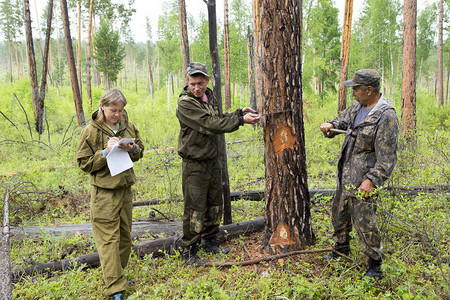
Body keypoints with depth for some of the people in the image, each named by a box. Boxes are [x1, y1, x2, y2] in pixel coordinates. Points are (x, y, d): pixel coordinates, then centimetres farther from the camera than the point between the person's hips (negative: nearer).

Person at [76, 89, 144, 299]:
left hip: (125, 187, 5)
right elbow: (84, 163, -5)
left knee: (125, 235, 13)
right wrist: (105, 153, -19)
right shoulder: (91, 131, -7)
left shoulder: (128, 127, 5)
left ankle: (116, 274, 31)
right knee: (109, 238, -4)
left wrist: (132, 149, -7)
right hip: (104, 190, -5)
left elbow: (140, 151, 16)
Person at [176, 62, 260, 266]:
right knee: (195, 208, -4)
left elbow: (219, 120, 19)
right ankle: (188, 251, 10)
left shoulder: (209, 97, 9)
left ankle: (209, 241, 33)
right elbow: (211, 125, -24)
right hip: (195, 164, -8)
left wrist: (239, 112, 7)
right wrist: (241, 120, -21)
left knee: (215, 204, 16)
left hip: (213, 160, 8)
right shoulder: (185, 103, -17)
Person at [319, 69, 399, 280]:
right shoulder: (358, 106, 5)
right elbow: (344, 119, 24)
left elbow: (387, 157, -21)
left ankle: (375, 264, 18)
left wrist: (372, 180, -26)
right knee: (339, 213, 22)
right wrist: (331, 126, 2)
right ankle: (342, 247, 44)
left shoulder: (386, 117, -21)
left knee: (364, 222, -2)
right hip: (345, 174, 9)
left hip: (363, 178, -9)